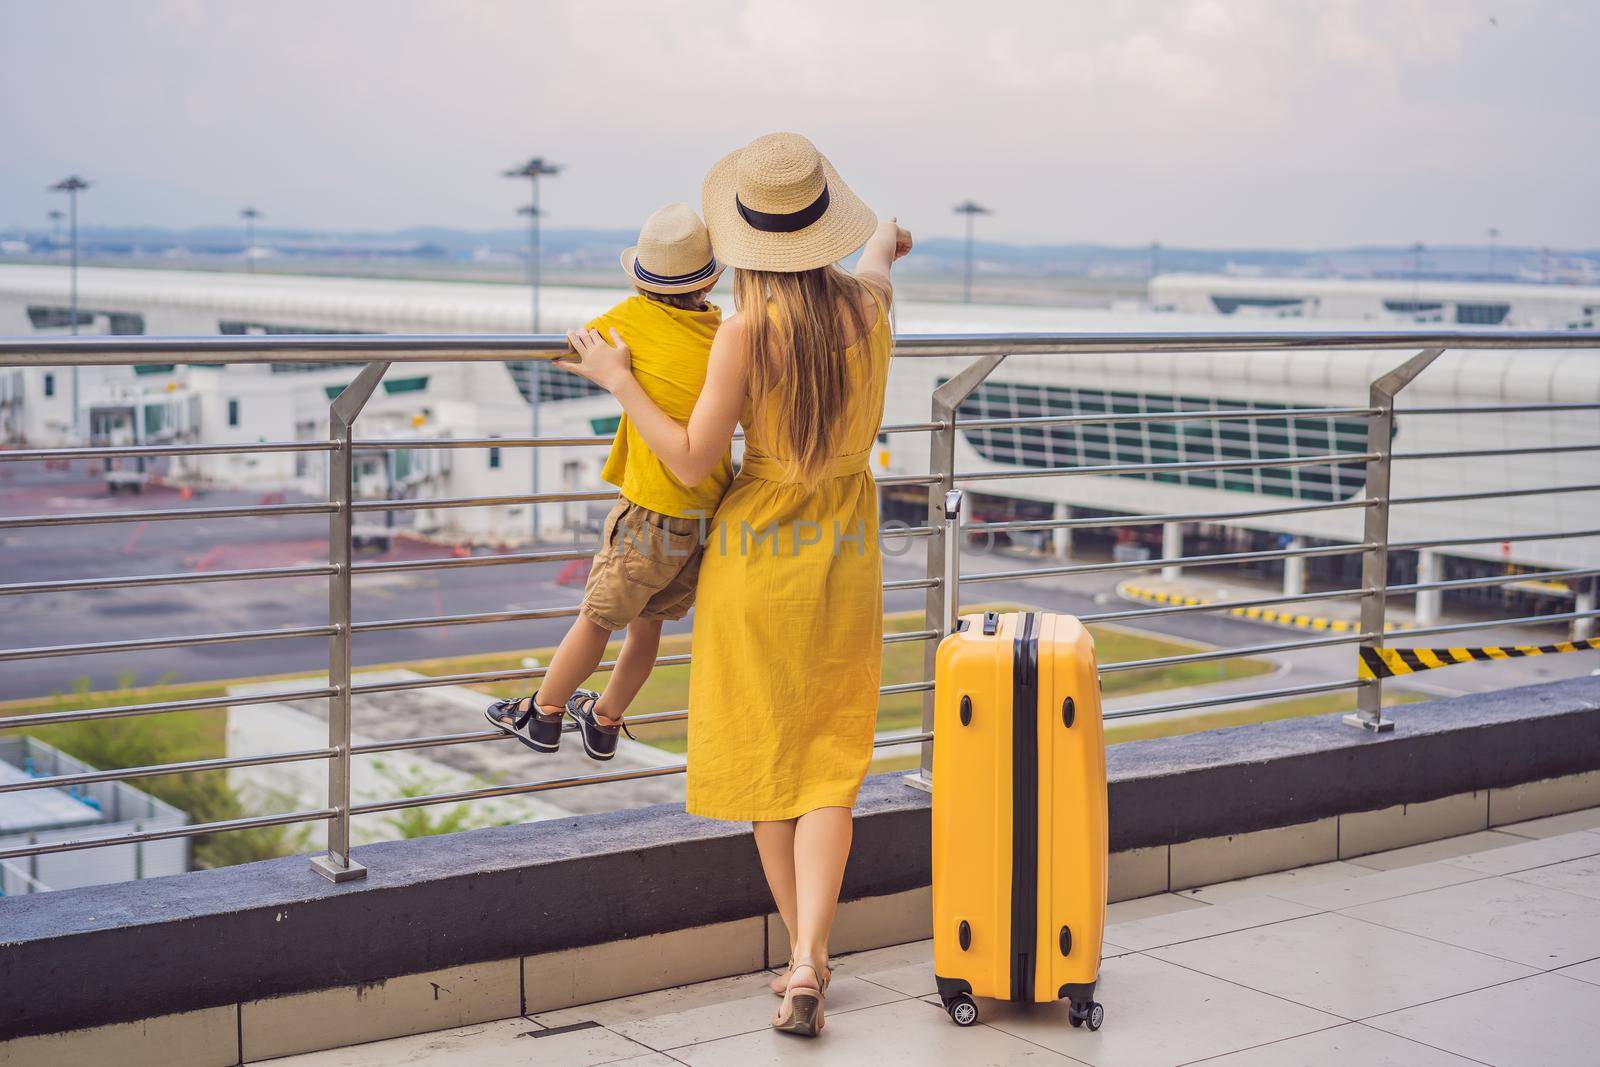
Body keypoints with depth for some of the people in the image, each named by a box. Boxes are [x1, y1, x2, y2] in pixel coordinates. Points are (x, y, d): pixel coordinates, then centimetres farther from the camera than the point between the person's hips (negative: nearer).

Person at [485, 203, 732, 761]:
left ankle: (542, 715, 27)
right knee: (648, 622, 20)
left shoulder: (635, 318, -14)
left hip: (654, 510, -5)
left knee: (597, 617, 11)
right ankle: (605, 722, 37)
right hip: (714, 509, 5)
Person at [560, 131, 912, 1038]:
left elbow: (692, 460, -15)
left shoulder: (750, 332, -18)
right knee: (829, 769, 5)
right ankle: (808, 965, -9)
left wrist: (619, 382, -2)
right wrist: (885, 242, 46)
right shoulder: (869, 307, -4)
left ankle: (804, 954, 19)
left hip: (757, 554, -3)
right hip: (847, 556, 3)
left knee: (766, 760, 11)